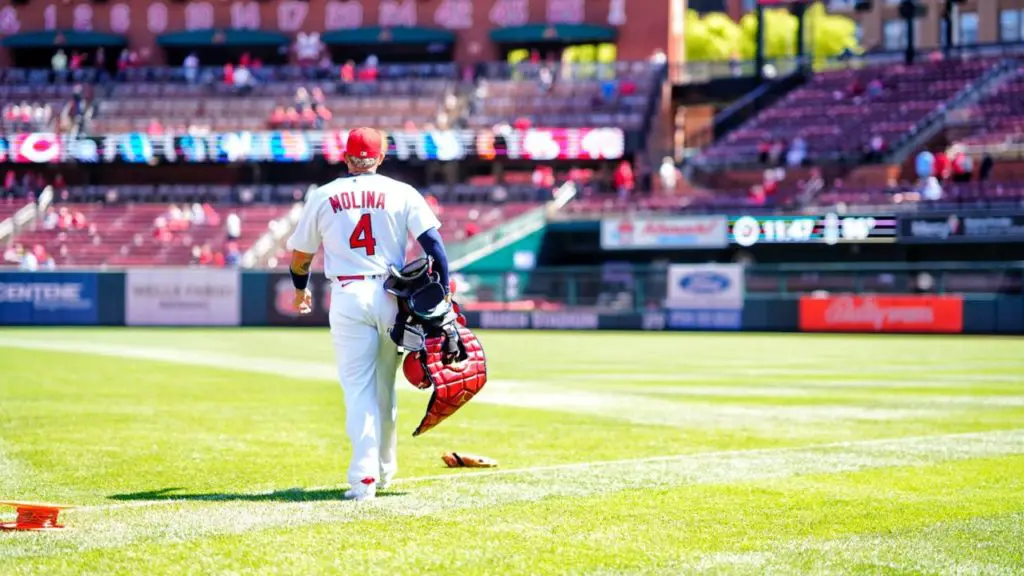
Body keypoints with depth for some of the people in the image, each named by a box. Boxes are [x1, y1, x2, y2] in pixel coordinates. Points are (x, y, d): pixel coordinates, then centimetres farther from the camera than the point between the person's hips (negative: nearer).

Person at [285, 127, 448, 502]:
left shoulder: (322, 197, 6)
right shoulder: (402, 193, 4)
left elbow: (299, 256, 15)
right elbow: (434, 244, -4)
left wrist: (301, 290, 34)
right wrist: (444, 296, -1)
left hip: (347, 298, -1)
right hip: (391, 294, 1)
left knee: (358, 388, -1)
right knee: (384, 386, 16)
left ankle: (364, 475, -15)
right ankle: (385, 470, 27)